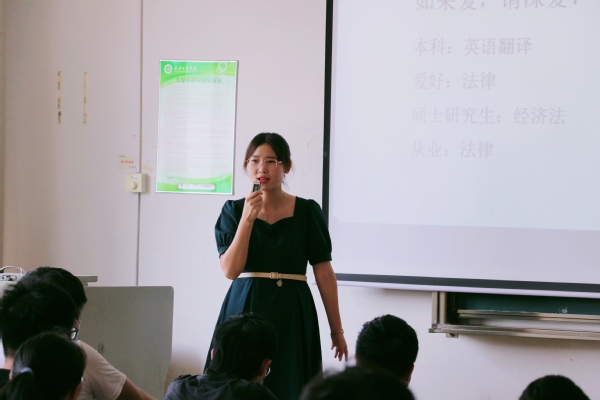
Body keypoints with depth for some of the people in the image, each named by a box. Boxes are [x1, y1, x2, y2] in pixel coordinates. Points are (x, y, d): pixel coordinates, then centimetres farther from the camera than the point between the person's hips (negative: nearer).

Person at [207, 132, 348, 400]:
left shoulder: (307, 212, 1)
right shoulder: (234, 210, 4)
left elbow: (324, 274, 1)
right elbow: (230, 270, -7)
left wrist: (337, 330, 2)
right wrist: (248, 219, -14)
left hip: (291, 315, -1)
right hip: (245, 310, 1)